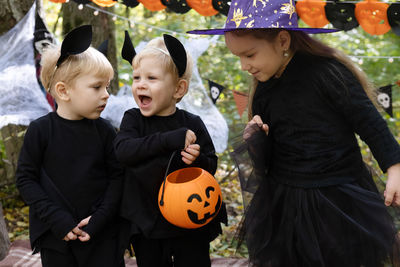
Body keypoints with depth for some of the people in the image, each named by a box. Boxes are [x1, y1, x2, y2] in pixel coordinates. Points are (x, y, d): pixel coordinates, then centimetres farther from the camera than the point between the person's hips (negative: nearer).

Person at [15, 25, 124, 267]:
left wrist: (101, 217, -10)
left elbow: (117, 175, 1)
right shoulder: (41, 130, -7)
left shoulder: (104, 130, -2)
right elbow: (26, 179, -5)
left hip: (102, 236, 1)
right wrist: (57, 219, -13)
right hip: (56, 237, -1)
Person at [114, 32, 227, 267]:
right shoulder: (133, 119, -4)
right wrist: (170, 139, -29)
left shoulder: (192, 124, -6)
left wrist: (197, 160, -27)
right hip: (146, 224, 1)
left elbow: (212, 166, -3)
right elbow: (123, 150, -23)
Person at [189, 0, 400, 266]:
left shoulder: (327, 71, -16)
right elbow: (265, 162, 4)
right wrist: (256, 140, -17)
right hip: (285, 201, 5)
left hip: (340, 196, -5)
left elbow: (369, 122, -11)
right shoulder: (263, 93, 2)